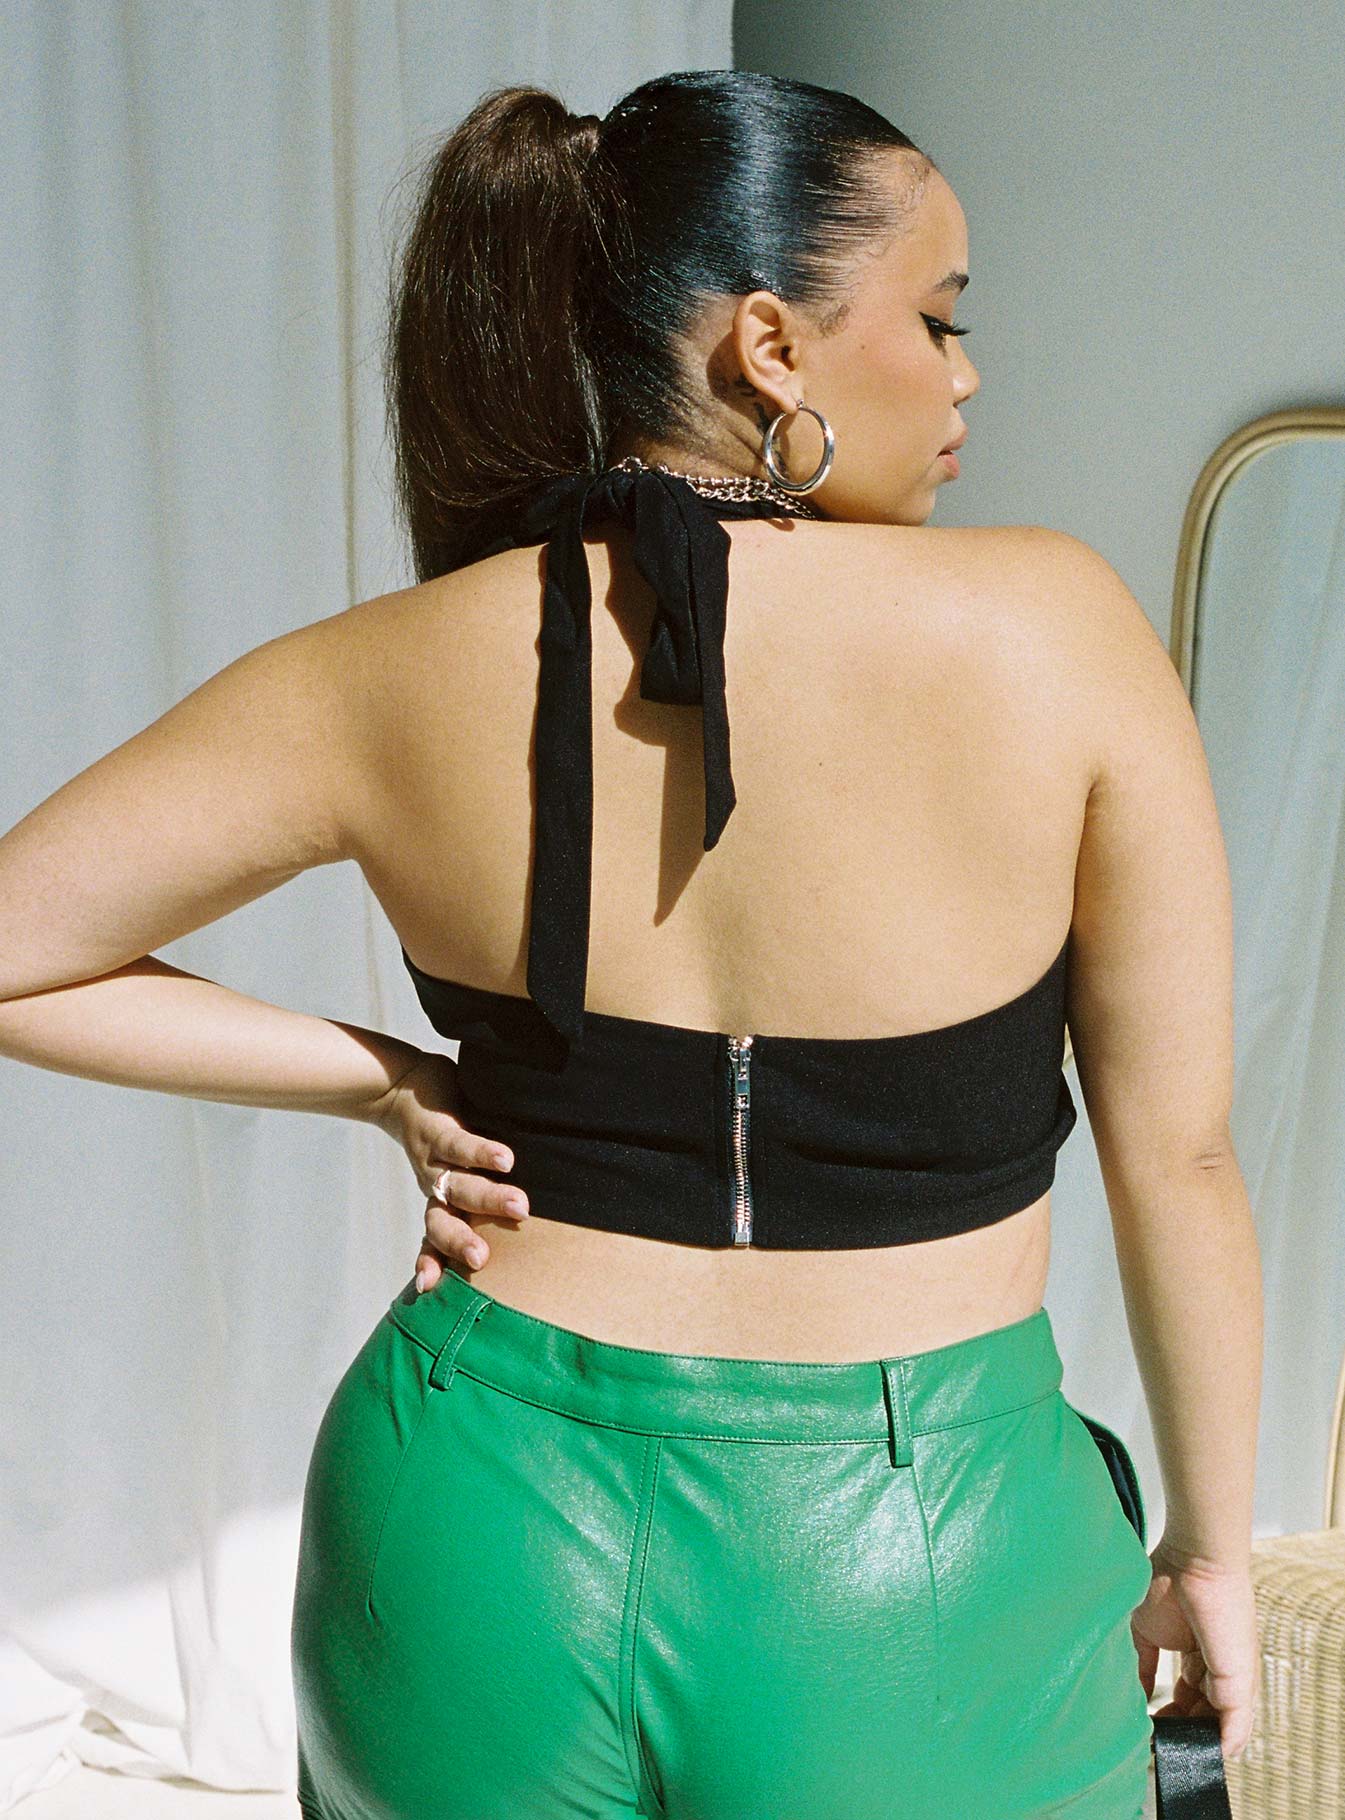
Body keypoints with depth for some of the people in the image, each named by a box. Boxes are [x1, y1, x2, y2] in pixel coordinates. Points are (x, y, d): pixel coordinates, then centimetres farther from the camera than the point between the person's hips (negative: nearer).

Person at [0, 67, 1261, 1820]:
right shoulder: (1053, 627, -12)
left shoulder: (400, 677, -8)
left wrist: (380, 1080, 2)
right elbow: (1179, 1156, -5)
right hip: (912, 1600, -1)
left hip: (477, 1542, 2)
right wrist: (1213, 1548, 9)